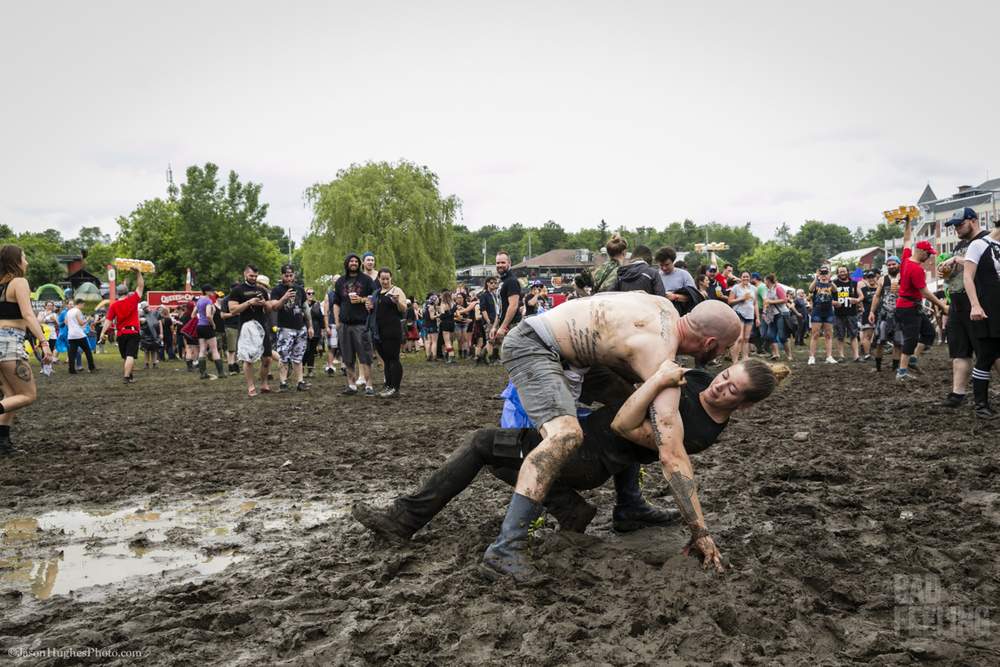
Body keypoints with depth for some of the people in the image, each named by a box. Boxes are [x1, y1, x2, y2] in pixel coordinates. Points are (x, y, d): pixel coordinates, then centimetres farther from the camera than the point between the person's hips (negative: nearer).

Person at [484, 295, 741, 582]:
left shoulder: (667, 307, 2)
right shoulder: (661, 361, -24)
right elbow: (672, 455, -29)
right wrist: (700, 532, -25)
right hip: (530, 346, -11)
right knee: (565, 434, -32)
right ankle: (505, 548, -36)